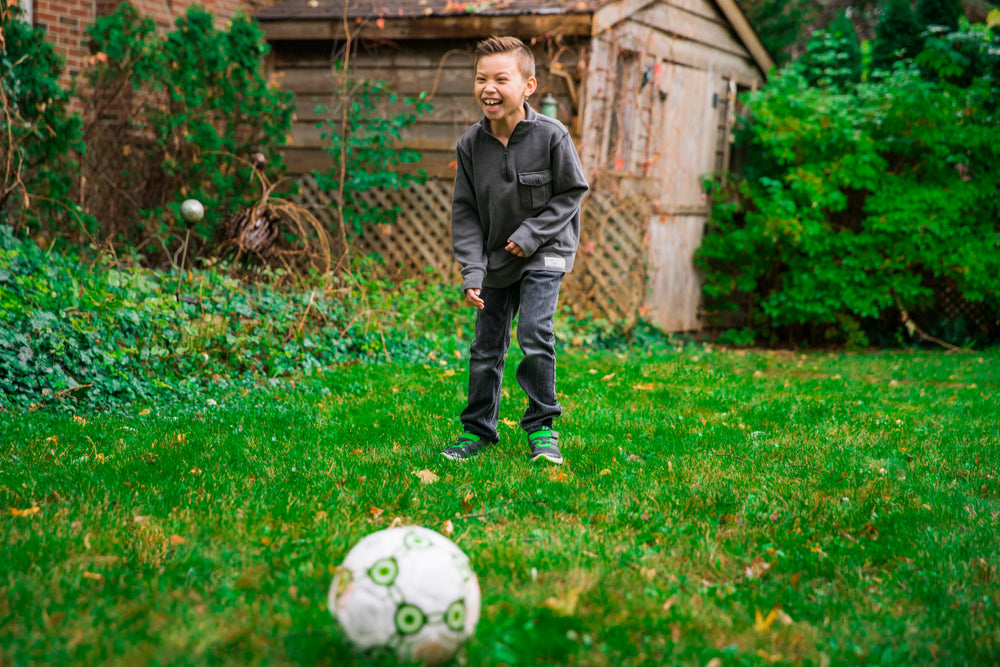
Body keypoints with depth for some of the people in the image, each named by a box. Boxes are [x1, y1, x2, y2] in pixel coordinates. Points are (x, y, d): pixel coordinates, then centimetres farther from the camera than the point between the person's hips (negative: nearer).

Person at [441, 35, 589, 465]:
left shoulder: (551, 136, -17)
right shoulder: (470, 144, -8)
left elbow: (571, 193, -7)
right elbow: (465, 212, -2)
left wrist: (531, 235, -15)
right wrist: (471, 271, -10)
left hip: (543, 254, -3)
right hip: (495, 257, 4)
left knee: (535, 335, -16)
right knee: (486, 348, 8)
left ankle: (542, 426, 0)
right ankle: (478, 428, 23)